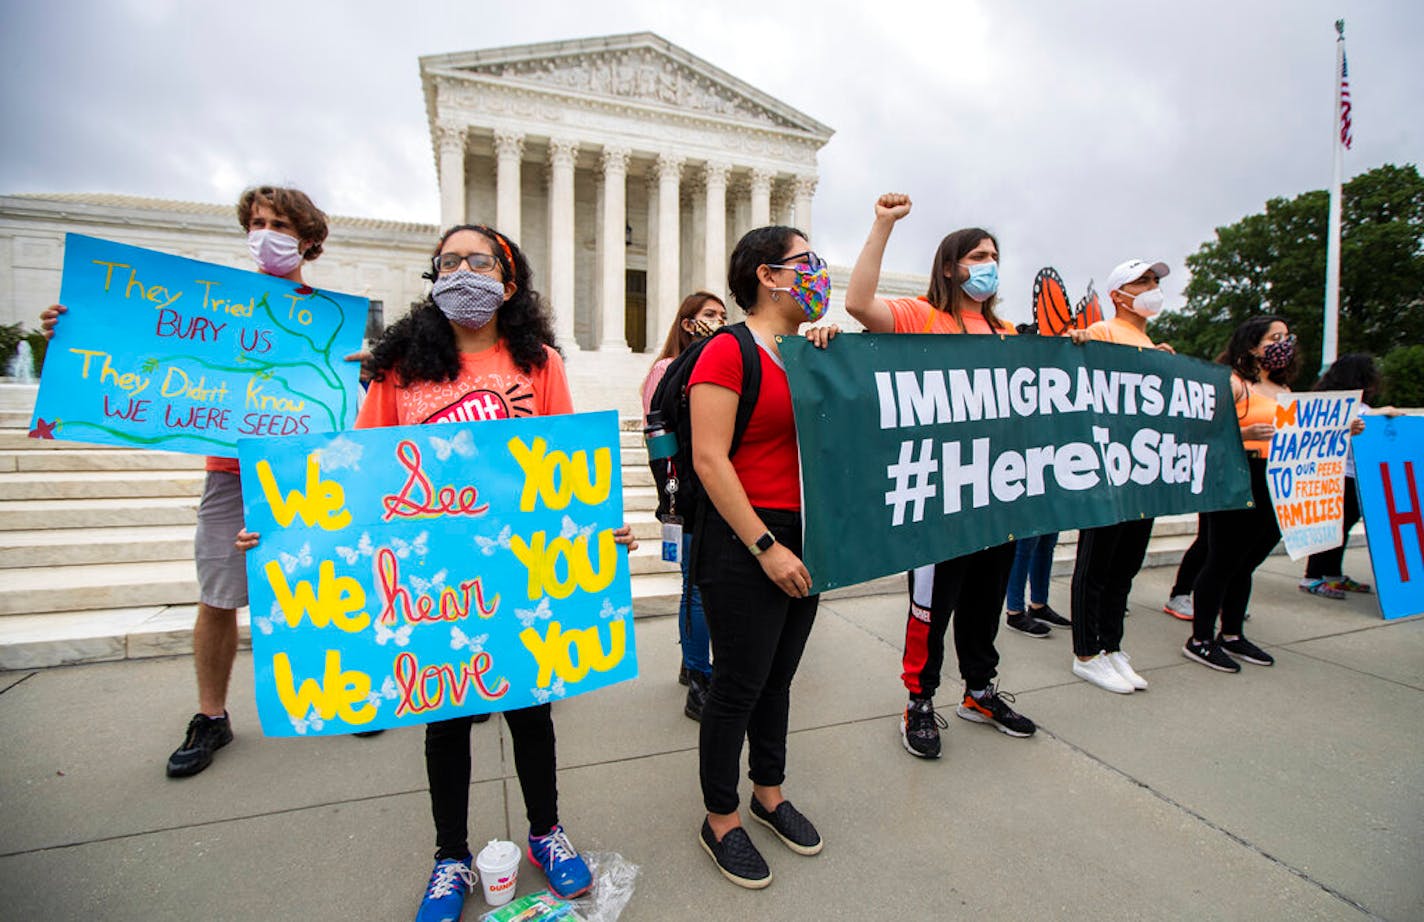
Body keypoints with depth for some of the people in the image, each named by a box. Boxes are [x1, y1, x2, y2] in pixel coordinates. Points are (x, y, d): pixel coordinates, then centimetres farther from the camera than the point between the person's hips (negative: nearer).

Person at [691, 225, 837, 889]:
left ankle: (769, 794, 40)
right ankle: (720, 821, 28)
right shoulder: (728, 351, -12)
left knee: (779, 676, 19)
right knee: (739, 685, 5)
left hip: (803, 536, 8)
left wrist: (825, 356, 2)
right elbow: (709, 458, -18)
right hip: (743, 541, -7)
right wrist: (765, 546, -19)